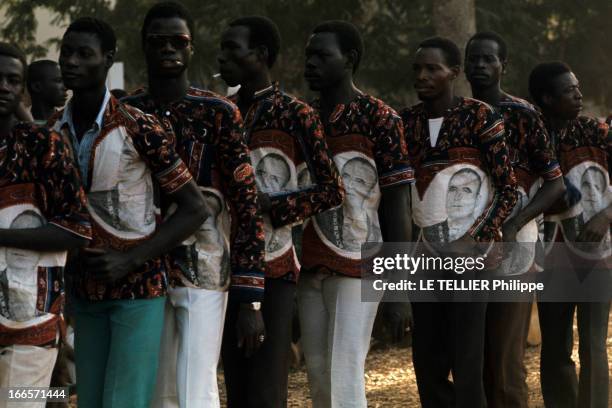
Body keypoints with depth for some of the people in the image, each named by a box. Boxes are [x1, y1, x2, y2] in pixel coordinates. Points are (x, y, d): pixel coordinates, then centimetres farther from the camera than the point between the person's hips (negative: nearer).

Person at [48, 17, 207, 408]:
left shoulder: (140, 128, -14)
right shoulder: (52, 132, 2)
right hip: (85, 290, 6)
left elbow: (195, 208, -11)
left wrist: (131, 261, -18)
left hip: (139, 287, -6)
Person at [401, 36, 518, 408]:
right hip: (423, 256, 5)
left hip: (467, 256, -5)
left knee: (466, 362, -8)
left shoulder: (479, 117, -5)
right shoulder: (408, 121, 8)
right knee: (426, 361, 5)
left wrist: (475, 240, -15)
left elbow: (508, 189, -5)